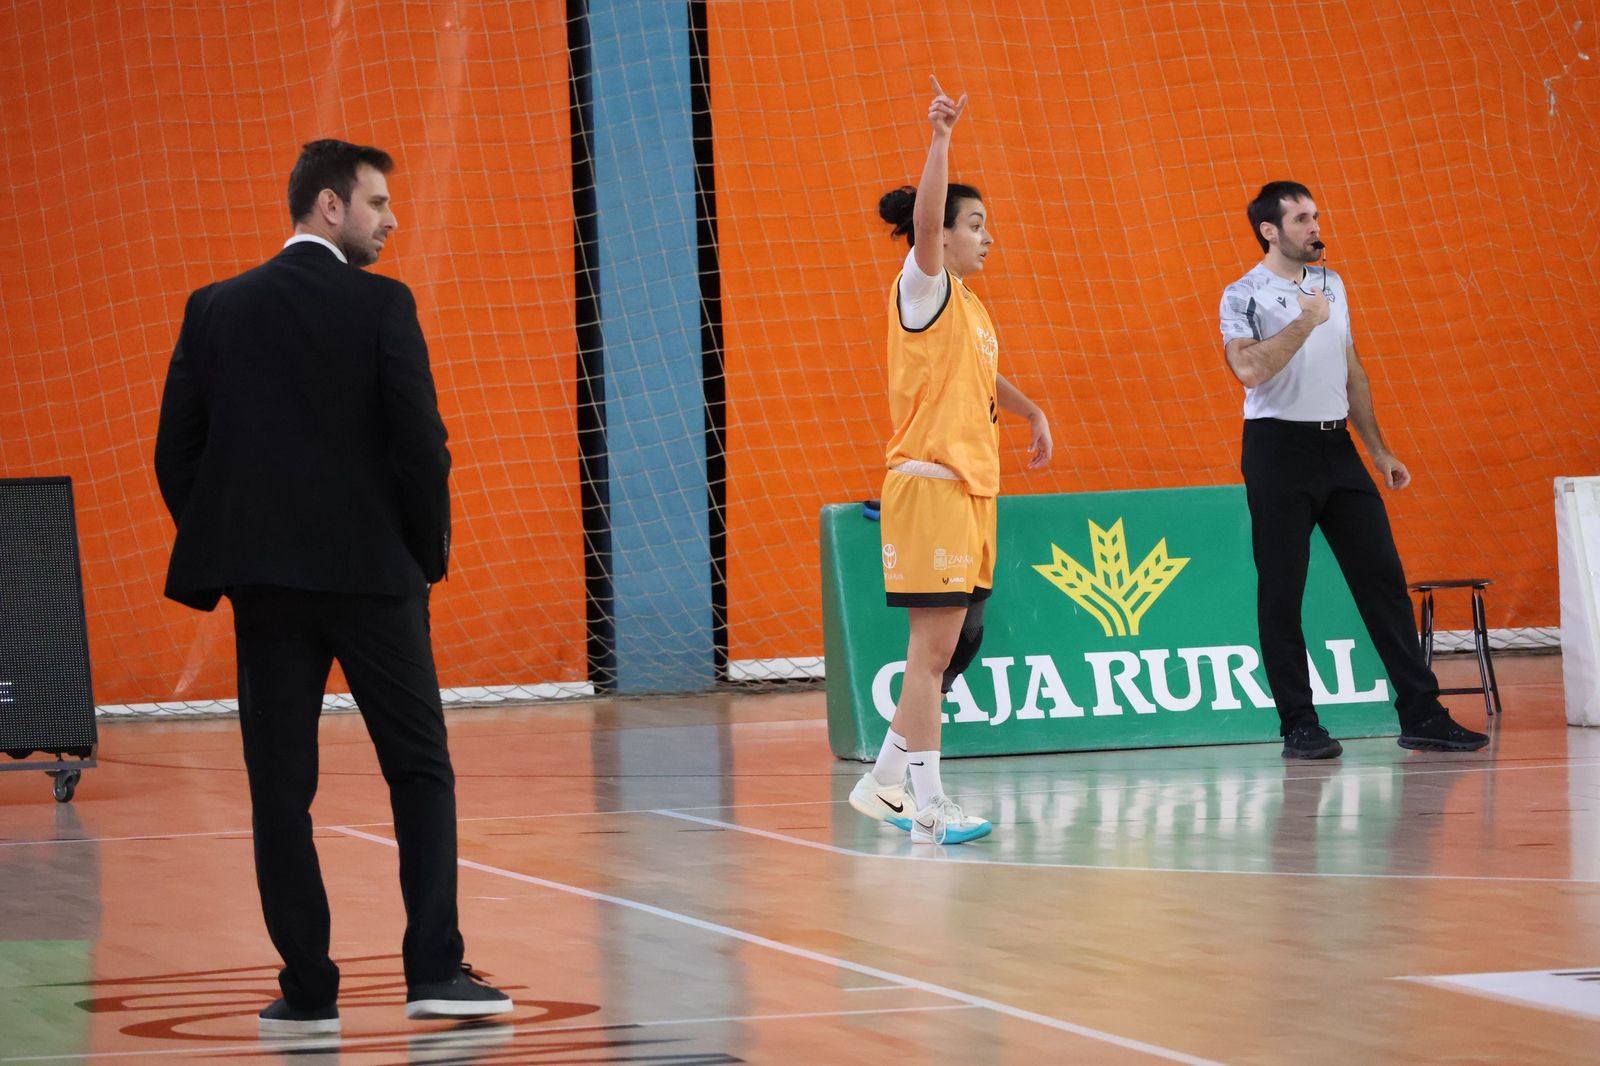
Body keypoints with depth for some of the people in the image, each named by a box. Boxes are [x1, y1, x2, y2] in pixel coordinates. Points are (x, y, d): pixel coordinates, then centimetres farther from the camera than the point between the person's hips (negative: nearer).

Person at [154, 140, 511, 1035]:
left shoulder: (217, 311, 6)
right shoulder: (380, 306, -7)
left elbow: (177, 450, 5)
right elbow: (420, 442, -11)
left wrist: (227, 554, 14)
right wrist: (428, 551, 3)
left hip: (263, 583, 3)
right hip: (371, 573, -3)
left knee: (281, 785, 6)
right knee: (421, 769, 6)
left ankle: (307, 991, 5)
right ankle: (436, 972, 0)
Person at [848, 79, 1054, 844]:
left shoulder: (969, 305, 17)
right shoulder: (921, 290, -7)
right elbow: (924, 217, -26)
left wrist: (1032, 413, 29)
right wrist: (939, 139, -32)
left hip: (972, 490, 9)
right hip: (931, 486, -9)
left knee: (954, 647, 11)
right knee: (933, 648, -9)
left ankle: (887, 782, 20)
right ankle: (928, 808, -8)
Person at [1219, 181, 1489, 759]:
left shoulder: (1331, 285, 14)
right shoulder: (1244, 295, -5)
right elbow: (1248, 368, -23)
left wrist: (1379, 451, 17)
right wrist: (1305, 321, -16)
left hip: (1336, 446, 6)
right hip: (1278, 447, -6)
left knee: (1382, 576, 2)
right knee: (1281, 591, -3)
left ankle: (1421, 716, 4)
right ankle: (1299, 725, 5)